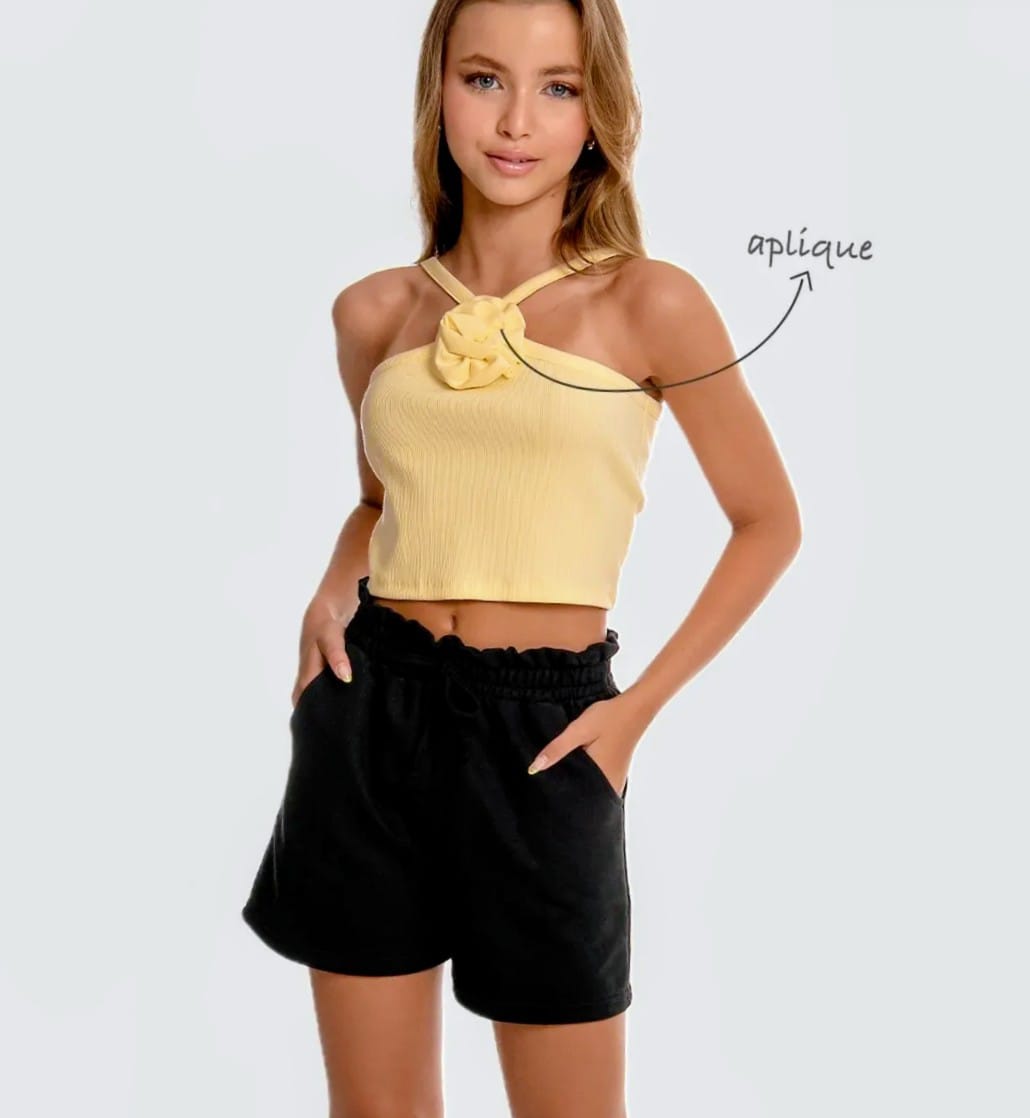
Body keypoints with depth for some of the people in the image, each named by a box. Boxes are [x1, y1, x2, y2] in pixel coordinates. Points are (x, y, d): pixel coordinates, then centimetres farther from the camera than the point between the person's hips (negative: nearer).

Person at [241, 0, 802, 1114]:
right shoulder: (375, 310, 6)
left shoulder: (650, 303, -5)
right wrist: (330, 594, 2)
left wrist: (640, 708, -3)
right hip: (369, 718, 3)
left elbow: (768, 523, 3)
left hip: (542, 735, -3)